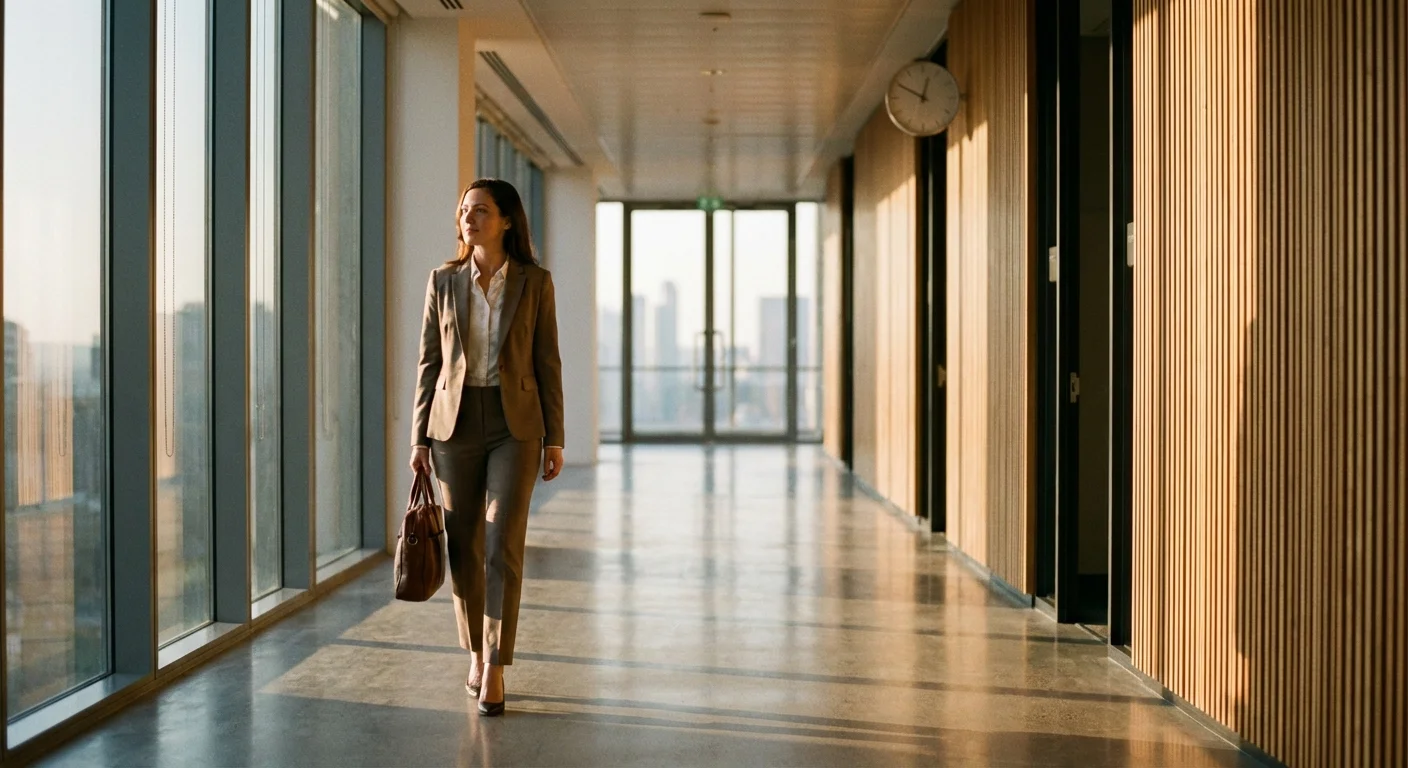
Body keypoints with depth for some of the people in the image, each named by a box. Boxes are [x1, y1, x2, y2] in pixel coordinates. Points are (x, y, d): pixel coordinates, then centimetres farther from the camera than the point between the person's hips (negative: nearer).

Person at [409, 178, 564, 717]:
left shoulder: (534, 282, -1)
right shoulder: (444, 280, 3)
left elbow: (547, 363, 1)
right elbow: (430, 361, 5)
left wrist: (554, 438, -2)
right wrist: (419, 438, 2)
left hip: (515, 426, -2)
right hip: (455, 423, 2)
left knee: (504, 547, -10)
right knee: (464, 549, 8)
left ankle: (495, 672, -5)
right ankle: (476, 655, 26)